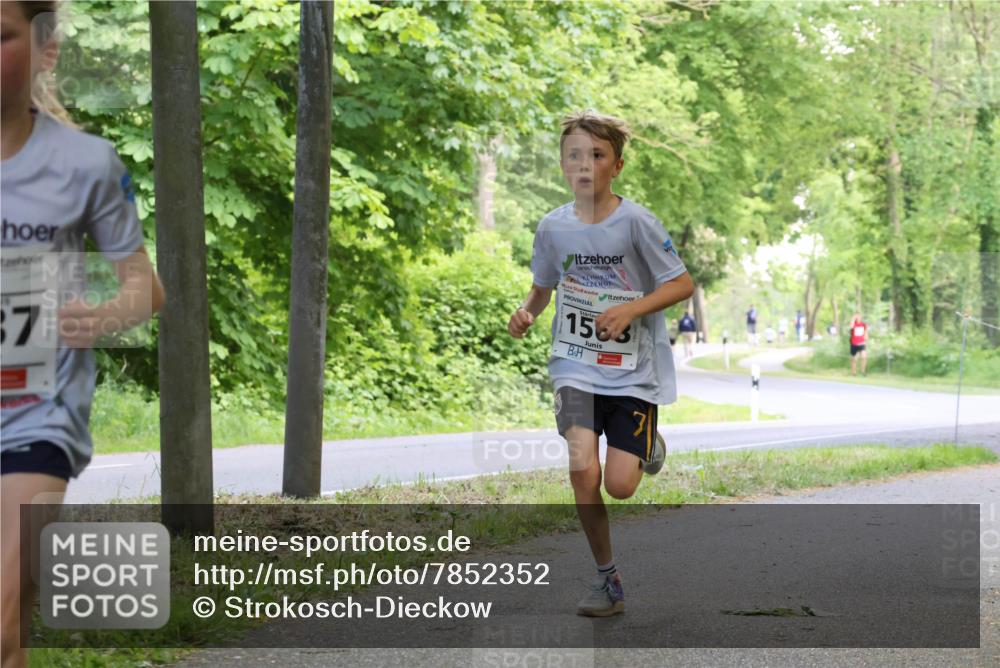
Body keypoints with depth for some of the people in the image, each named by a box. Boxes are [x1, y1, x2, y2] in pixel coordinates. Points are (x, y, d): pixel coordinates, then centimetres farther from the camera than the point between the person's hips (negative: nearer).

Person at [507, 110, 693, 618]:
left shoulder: (635, 222, -12)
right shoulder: (553, 226, 0)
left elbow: (683, 284, -8)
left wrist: (630, 310, -22)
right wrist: (526, 313, -5)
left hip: (633, 371, -2)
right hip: (576, 369, 2)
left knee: (620, 485, -9)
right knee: (583, 472, -17)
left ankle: (646, 443, 30)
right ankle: (607, 578, 2)